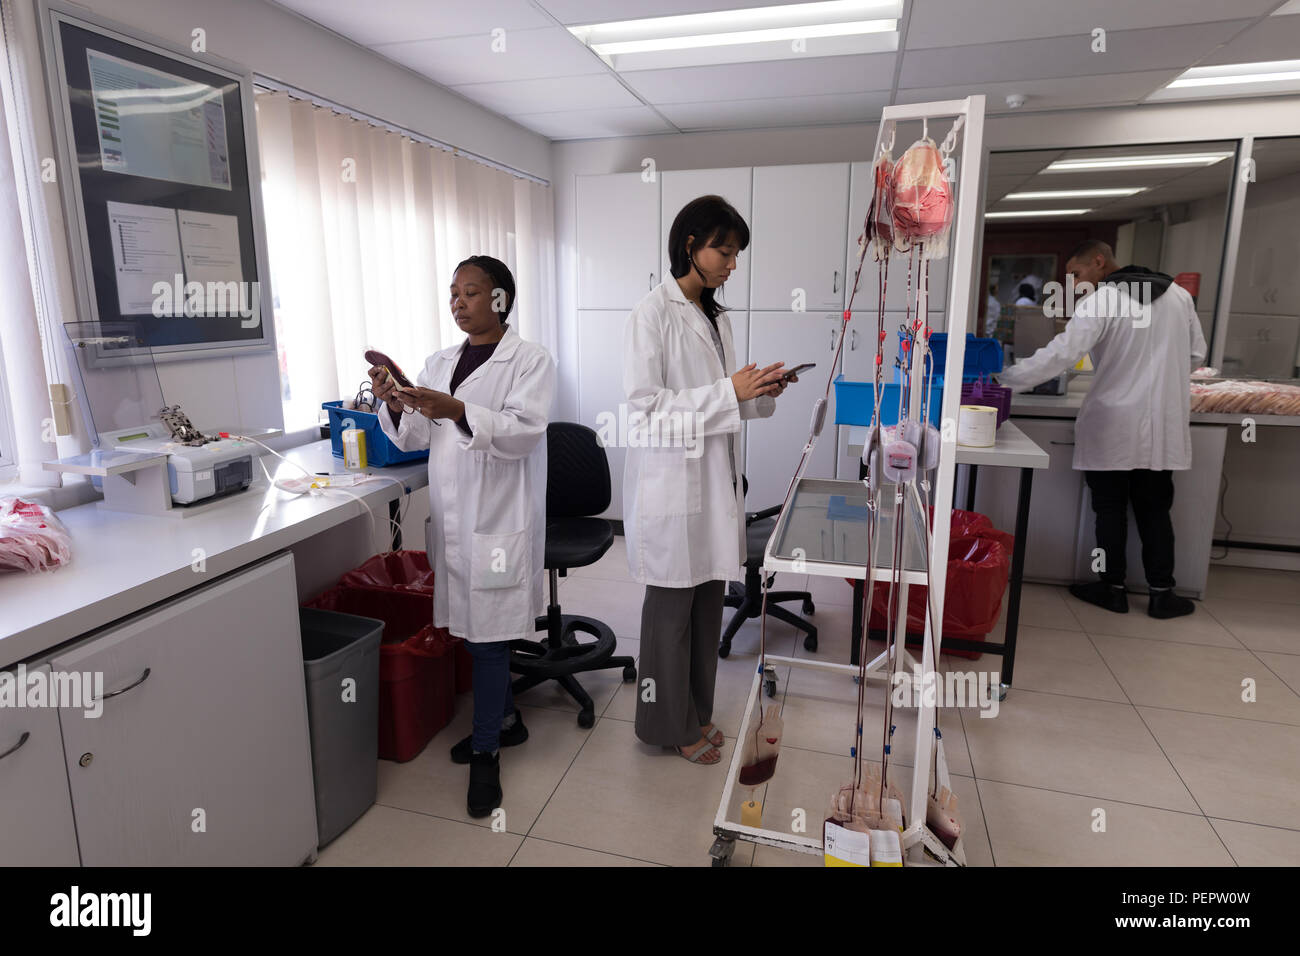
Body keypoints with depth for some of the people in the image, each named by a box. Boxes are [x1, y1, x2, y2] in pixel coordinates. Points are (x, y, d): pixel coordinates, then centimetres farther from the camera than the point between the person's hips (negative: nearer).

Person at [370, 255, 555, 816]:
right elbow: (415, 438, 11)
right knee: (471, 625, 14)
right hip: (451, 515, 6)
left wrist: (458, 411, -30)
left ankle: (485, 753, 13)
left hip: (499, 516, -6)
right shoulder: (439, 363, 14)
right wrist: (393, 403, -9)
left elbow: (525, 431, -18)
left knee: (486, 633, -2)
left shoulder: (529, 360, -4)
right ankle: (505, 719, 35)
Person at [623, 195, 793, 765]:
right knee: (672, 608, 6)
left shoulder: (716, 317, 12)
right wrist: (728, 392, -21)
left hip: (714, 483, 8)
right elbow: (645, 406, -18)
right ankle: (671, 724, 24)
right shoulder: (653, 313, -12)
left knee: (707, 603, 16)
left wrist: (760, 392, -1)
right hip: (671, 486, -8)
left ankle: (697, 712, 34)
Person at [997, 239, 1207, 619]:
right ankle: (1161, 593, 16)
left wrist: (1004, 381, -19)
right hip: (1163, 428, 5)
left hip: (1112, 426, -4)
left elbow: (1062, 353, -22)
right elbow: (1195, 355, 11)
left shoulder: (1099, 302, -13)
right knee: (1154, 511, 13)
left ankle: (1113, 588, 16)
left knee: (1110, 509, 9)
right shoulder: (1178, 294, 6)